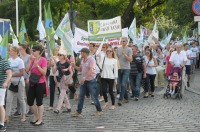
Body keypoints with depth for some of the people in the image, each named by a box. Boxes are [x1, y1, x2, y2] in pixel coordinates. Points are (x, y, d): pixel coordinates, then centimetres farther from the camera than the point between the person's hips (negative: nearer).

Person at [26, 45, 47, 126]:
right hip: (32, 83, 7)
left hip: (40, 83, -7)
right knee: (30, 102, 9)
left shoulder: (43, 60, -11)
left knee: (39, 102, 0)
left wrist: (37, 65, -22)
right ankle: (36, 117, 28)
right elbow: (27, 70, 3)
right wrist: (30, 61, -4)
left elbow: (44, 72, -15)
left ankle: (40, 120, 11)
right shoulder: (32, 59, 9)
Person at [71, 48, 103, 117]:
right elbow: (80, 69, 17)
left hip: (91, 81, -8)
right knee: (81, 96, 7)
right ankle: (78, 112, 11)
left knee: (94, 97, 0)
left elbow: (91, 70, -25)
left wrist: (84, 77, -31)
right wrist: (74, 66, 2)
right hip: (83, 81, 8)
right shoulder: (83, 60, 10)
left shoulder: (91, 59, -15)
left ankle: (99, 111, 16)